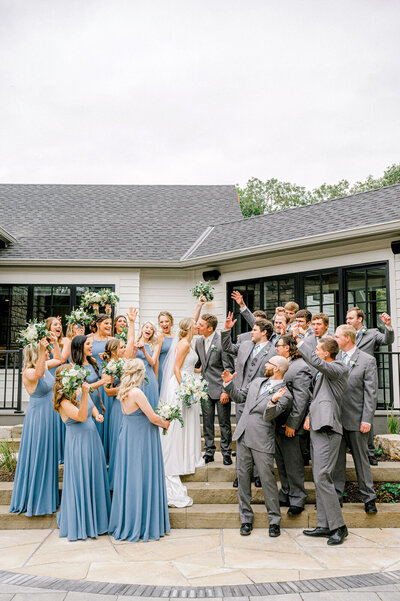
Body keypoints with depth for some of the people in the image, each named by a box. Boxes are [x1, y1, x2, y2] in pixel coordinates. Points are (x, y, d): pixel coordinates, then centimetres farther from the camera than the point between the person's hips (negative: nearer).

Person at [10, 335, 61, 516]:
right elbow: (38, 374, -46)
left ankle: (45, 493, 32)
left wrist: (55, 342, 8)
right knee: (36, 455, 1)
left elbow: (59, 359, 22)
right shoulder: (28, 372, -22)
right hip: (38, 415, -9)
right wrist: (41, 350, -56)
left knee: (47, 453, 18)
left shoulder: (44, 366, 3)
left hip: (48, 414, 9)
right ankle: (33, 499, 14)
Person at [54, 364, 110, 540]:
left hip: (93, 440, 7)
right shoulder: (64, 402, -16)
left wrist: (97, 415, -1)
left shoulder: (82, 391, 4)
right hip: (78, 444, -7)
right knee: (80, 482, -1)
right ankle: (79, 524, 15)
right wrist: (84, 394, -35)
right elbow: (81, 416, -28)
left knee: (95, 479, 12)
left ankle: (95, 521, 26)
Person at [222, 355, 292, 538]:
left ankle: (274, 521, 12)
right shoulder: (257, 381, 13)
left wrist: (273, 401, -35)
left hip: (262, 441, -6)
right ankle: (246, 519, 18)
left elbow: (269, 416, -17)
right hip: (243, 436, 6)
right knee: (243, 477, 8)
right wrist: (229, 383, 10)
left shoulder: (284, 394, -6)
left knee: (268, 480, -2)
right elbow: (240, 396, 24)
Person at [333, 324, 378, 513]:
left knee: (361, 459, 6)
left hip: (356, 419, -4)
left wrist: (366, 420, -13)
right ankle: (336, 496, 19)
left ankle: (368, 498, 18)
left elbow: (371, 393, -7)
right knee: (336, 459, 9)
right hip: (335, 418, 4)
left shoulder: (367, 360, -4)